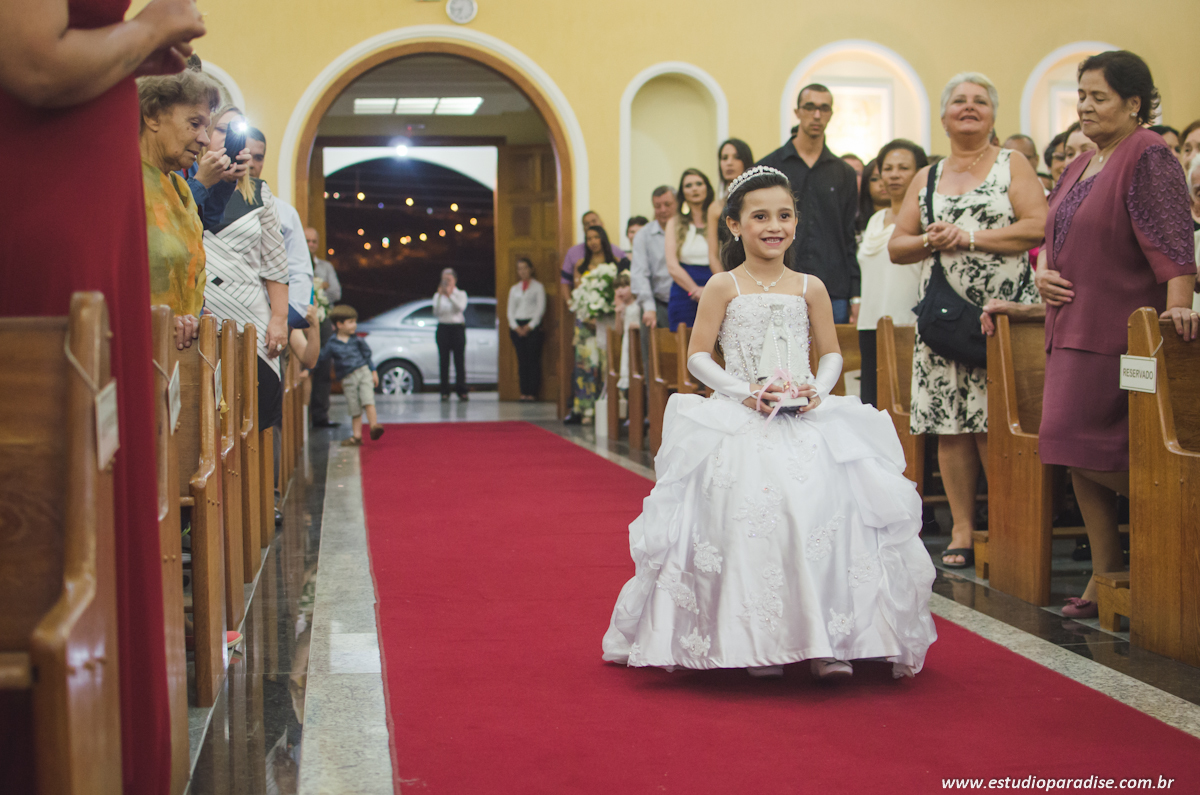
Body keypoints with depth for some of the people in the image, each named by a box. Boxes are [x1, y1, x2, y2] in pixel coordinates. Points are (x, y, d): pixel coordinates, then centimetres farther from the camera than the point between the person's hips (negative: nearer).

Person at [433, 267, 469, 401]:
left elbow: (461, 307, -13)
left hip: (458, 328, -1)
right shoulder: (438, 295, 9)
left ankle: (461, 391, -3)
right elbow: (436, 312, -6)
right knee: (444, 361, -2)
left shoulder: (461, 294, 7)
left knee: (459, 359, -6)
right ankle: (445, 392, 0)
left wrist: (450, 295, -23)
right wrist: (440, 296, -18)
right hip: (443, 328, 1)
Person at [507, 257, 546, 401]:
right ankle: (524, 392, -1)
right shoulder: (514, 289, 18)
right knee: (522, 360, -1)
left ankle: (532, 392, -8)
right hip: (517, 327, 3)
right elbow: (510, 310, 13)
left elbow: (541, 308, -1)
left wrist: (529, 326, -9)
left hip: (533, 327, -3)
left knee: (533, 359, -8)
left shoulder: (538, 287, 6)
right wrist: (516, 327, -3)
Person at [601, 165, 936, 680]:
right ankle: (756, 641, -7)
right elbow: (698, 357, 2)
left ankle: (827, 639, -10)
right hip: (740, 424, -2)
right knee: (749, 511, -21)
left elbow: (832, 353, 16)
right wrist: (745, 392, -11)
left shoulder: (810, 288, 10)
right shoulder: (724, 286, 4)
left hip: (806, 422, 2)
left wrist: (819, 389, -6)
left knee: (825, 503, -19)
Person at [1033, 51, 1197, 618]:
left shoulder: (1148, 157, -10)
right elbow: (1051, 235, 26)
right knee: (1076, 451, 8)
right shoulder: (1080, 167, 17)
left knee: (1084, 445, -11)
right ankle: (1106, 572, 15)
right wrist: (1043, 272, 6)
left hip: (1119, 329, -9)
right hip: (1073, 326, 9)